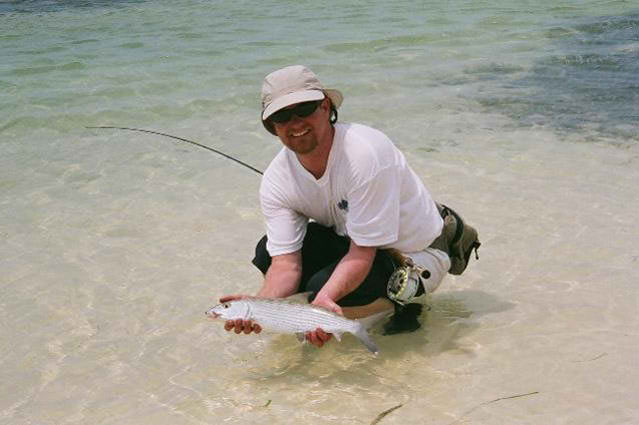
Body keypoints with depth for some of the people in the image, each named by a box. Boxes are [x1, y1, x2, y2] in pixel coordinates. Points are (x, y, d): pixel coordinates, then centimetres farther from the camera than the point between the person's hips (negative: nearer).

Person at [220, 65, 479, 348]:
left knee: (322, 287, -29)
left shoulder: (366, 152, -32)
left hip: (415, 254, -7)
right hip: (353, 241, 7)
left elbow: (363, 253, -31)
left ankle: (405, 302, 1)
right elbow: (286, 263, -18)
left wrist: (325, 298, -48)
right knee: (267, 254, -9)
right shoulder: (275, 182, -12)